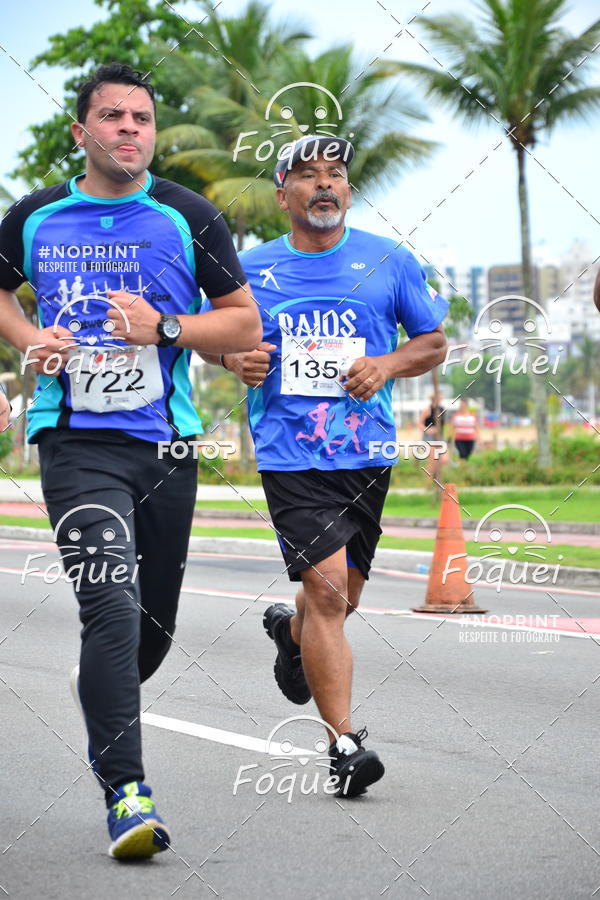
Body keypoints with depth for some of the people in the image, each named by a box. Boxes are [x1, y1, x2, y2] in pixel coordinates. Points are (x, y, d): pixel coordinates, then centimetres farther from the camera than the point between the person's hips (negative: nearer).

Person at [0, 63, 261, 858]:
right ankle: (127, 792, -19)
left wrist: (164, 328, -10)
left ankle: (97, 692, 45)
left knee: (156, 623, 11)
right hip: (76, 441, -2)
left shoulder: (188, 218, 3)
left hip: (167, 442, 2)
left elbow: (245, 323, 7)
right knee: (113, 603, -19)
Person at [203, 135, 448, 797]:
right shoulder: (252, 269, 4)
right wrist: (234, 359, -5)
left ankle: (290, 631, 50)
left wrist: (388, 364, -9)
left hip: (366, 453, 2)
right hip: (290, 455, -2)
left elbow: (434, 342, 12)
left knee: (342, 598, 14)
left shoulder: (389, 261, 5)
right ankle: (343, 743, -11)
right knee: (327, 590, -16)